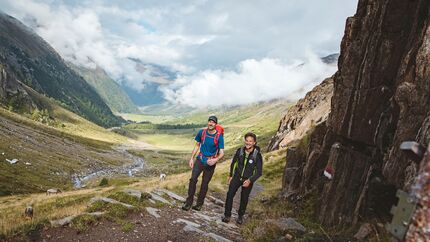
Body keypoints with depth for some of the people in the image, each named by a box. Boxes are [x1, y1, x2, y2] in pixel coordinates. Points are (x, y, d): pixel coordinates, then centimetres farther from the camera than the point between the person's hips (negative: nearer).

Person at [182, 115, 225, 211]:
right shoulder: (201, 132, -4)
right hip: (200, 160, 2)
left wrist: (215, 160, -33)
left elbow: (222, 153, -14)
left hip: (210, 163, -2)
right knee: (193, 179, -13)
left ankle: (199, 203, 22)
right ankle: (189, 202, -1)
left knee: (205, 183, 6)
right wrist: (192, 158, 6)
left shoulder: (219, 136, -13)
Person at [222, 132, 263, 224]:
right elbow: (233, 163, 7)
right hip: (237, 177, 2)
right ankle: (227, 215, 5)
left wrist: (250, 180, -23)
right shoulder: (240, 151, -10)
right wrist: (231, 175, 8)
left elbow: (259, 172, -11)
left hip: (248, 180, -2)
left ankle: (240, 216, 31)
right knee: (230, 194, -10)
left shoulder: (257, 155, -18)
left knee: (244, 198, 9)